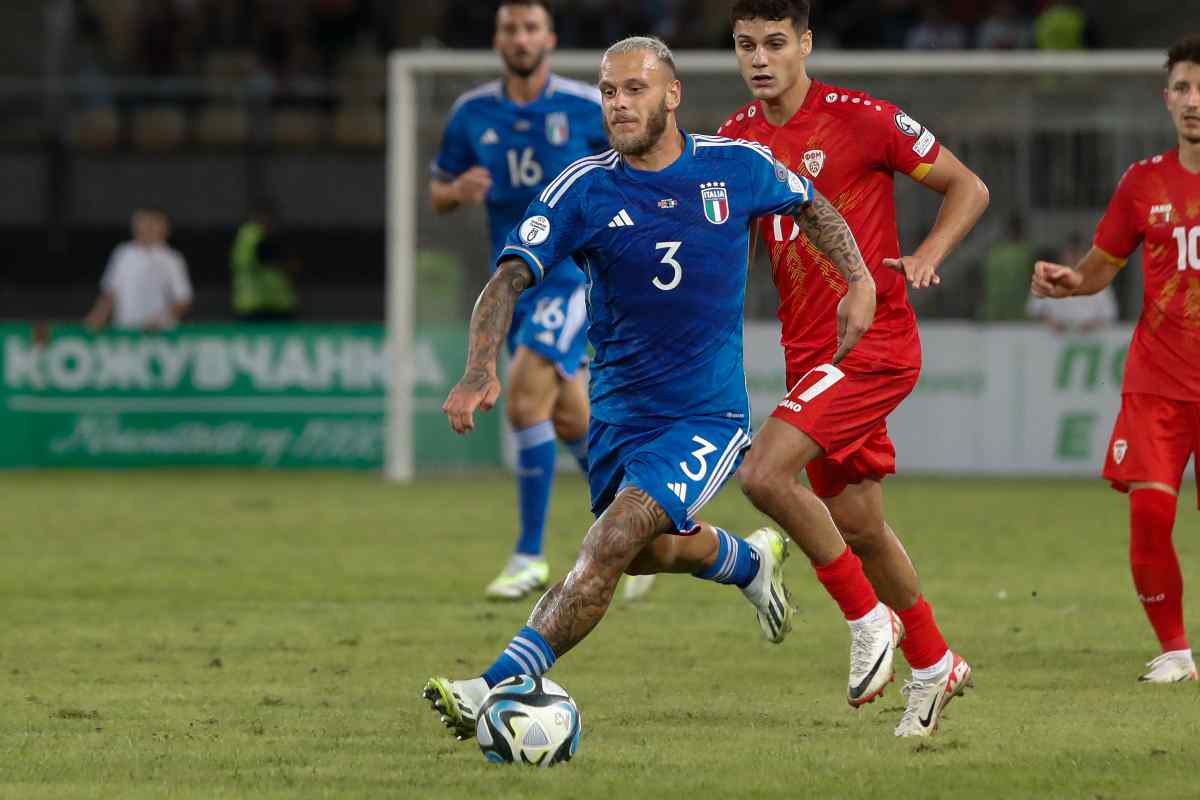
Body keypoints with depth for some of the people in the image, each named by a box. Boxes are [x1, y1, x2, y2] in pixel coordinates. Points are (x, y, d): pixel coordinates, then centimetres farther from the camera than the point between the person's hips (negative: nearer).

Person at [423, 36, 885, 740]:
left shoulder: (736, 167, -4)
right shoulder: (584, 189, -7)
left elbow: (812, 207, 17)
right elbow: (509, 280, -14)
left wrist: (861, 282, 5)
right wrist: (480, 372, -31)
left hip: (708, 413, -3)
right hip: (618, 410, 3)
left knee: (614, 543, -21)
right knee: (656, 549, 20)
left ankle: (498, 688, -26)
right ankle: (751, 562, 54)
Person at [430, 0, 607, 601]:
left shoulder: (587, 108, -6)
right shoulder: (472, 114, 4)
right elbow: (437, 194, 13)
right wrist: (458, 191, -10)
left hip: (573, 275, -5)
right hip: (515, 283, 5)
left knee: (526, 403, -19)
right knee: (569, 420, 10)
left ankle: (530, 556, -11)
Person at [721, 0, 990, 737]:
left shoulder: (859, 118, -11)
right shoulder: (738, 138, 8)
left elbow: (969, 187, -4)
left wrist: (928, 254, -20)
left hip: (873, 339, -7)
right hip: (809, 350, 7)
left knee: (766, 474, -21)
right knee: (856, 519, 12)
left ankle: (869, 618, -6)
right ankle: (934, 665, 29)